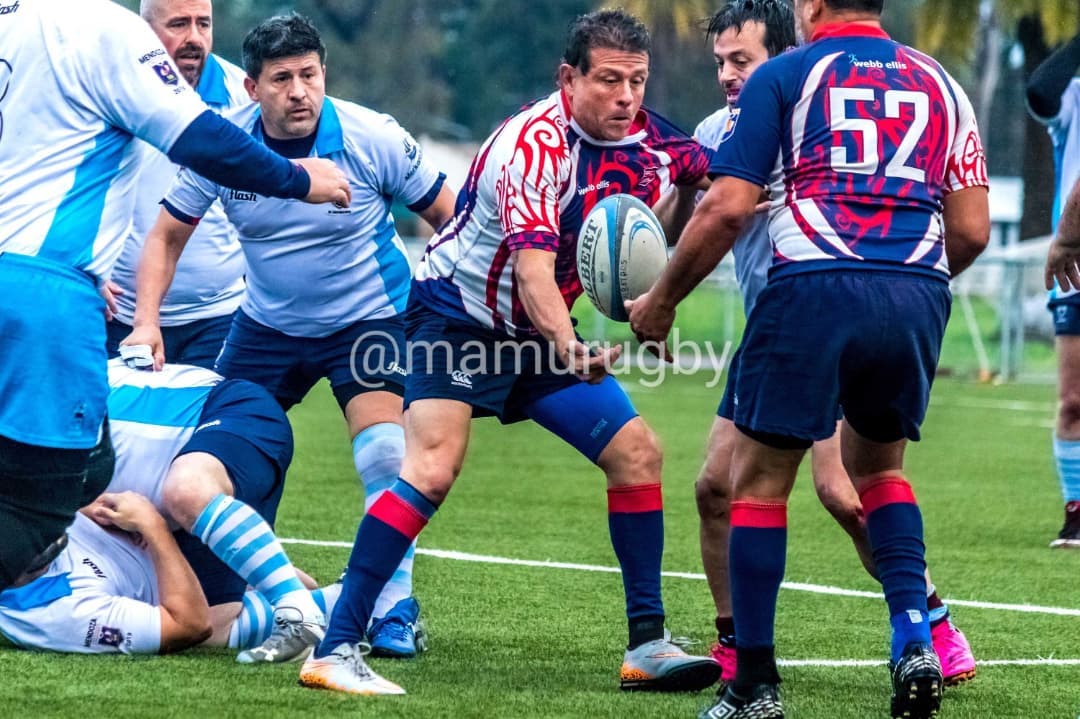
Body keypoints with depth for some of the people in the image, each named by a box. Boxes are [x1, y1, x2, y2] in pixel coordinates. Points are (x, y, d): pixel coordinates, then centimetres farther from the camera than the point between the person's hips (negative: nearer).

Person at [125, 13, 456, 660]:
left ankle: (395, 611, -10)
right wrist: (146, 321, -16)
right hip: (268, 323, 3)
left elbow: (449, 217, -8)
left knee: (384, 458, -21)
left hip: (368, 316, -3)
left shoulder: (373, 139, -21)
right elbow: (168, 235, -4)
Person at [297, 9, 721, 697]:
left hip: (539, 330, 8)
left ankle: (647, 645, 8)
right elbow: (531, 267, -39)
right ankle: (336, 650, -24)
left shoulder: (648, 138, -6)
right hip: (458, 314, -8)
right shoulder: (534, 143, -28)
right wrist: (567, 347, -56)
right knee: (431, 470, -23)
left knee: (637, 452, 0)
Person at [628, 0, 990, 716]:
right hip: (918, 297, 4)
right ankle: (914, 638, 6)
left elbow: (727, 208, 1)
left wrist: (660, 301, 12)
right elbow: (972, 230, 13)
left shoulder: (785, 75, 8)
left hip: (814, 288, -4)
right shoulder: (940, 83, 19)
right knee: (879, 465, 25)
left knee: (759, 477, 9)